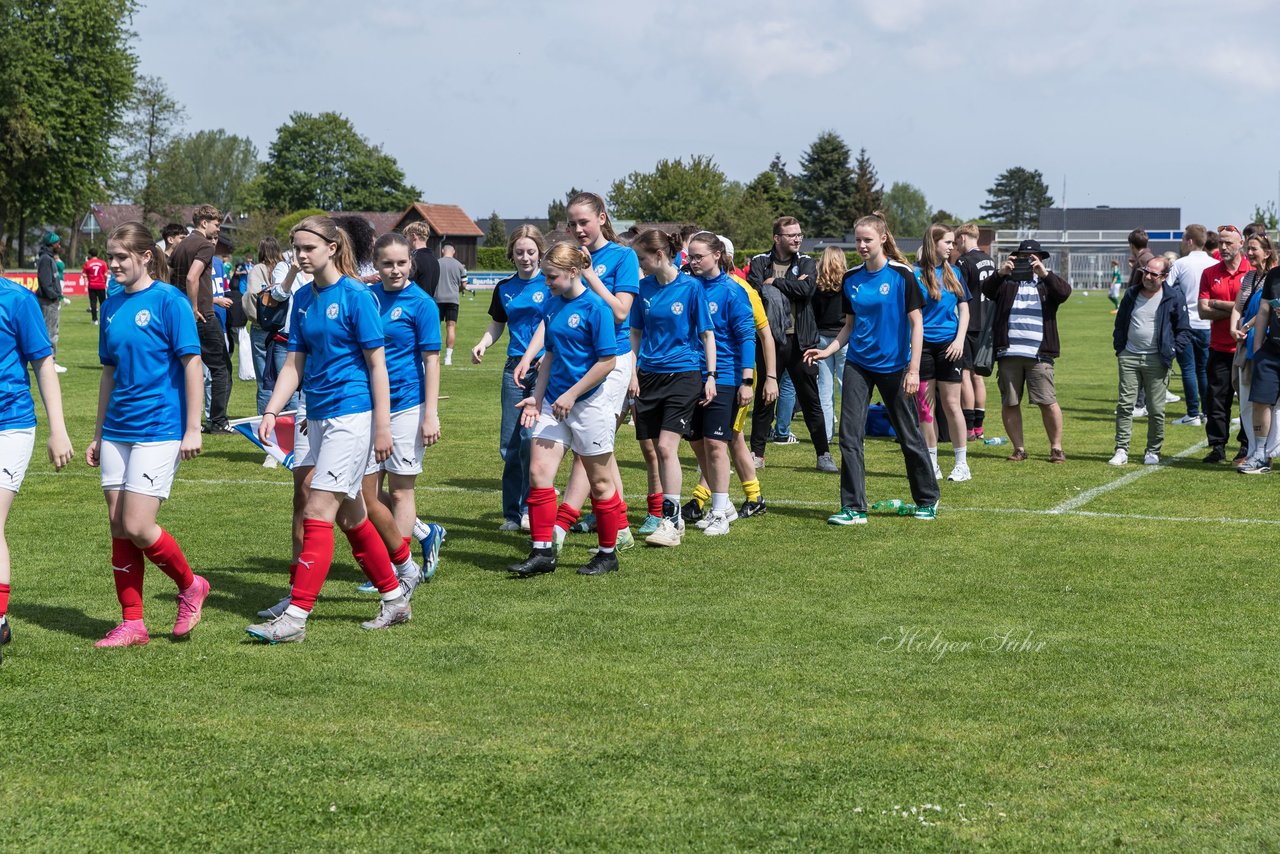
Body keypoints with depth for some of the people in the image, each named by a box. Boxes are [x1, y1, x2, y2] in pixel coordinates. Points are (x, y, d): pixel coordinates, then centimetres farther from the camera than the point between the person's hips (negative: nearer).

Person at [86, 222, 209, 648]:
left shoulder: (169, 301, -8)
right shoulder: (112, 306, 11)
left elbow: (192, 364, -10)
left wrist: (192, 429, -13)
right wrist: (98, 435, 20)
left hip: (158, 430, -7)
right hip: (117, 432, 7)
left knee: (137, 527, -12)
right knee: (119, 527, 6)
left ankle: (190, 586, 13)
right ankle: (132, 624, 13)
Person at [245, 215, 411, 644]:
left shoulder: (356, 296, -11)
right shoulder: (303, 298, 10)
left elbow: (377, 364, -12)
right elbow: (295, 363, 11)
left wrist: (382, 427, -14)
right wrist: (271, 411, -1)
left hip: (352, 415, -8)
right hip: (318, 415, 8)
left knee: (318, 512, -12)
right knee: (350, 516, 13)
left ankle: (296, 616, -13)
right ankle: (395, 598, 26)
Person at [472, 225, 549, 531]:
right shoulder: (504, 288, 12)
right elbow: (497, 325, 21)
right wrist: (483, 344, 1)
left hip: (544, 367, -5)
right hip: (514, 367, 5)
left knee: (531, 437, -13)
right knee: (509, 443, 5)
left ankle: (531, 509, -3)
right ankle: (512, 513, 15)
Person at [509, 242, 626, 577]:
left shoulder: (595, 307, -14)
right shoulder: (554, 305, 8)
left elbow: (607, 361, -16)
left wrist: (571, 394, -15)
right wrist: (537, 396, 9)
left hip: (589, 403, -7)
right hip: (554, 402, 7)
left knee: (599, 482, 6)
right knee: (538, 472, -3)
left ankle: (608, 553, 19)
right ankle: (542, 552, 2)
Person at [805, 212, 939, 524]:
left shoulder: (902, 275, -9)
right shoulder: (851, 279, 5)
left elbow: (916, 324, -8)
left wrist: (914, 369, -14)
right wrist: (826, 350, -2)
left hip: (893, 366, -4)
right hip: (858, 365, 4)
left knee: (909, 436, 6)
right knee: (849, 436, -5)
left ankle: (927, 501, 24)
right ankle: (854, 508, 1)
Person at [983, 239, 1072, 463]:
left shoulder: (1047, 282, 13)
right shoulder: (1006, 282, 15)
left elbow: (1065, 291, -7)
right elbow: (987, 290, -4)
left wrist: (1044, 273, -21)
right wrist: (1000, 273, -21)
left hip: (1039, 354, -2)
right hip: (1008, 352, 2)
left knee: (1048, 402, -5)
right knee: (1009, 403, 3)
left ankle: (1056, 447, 6)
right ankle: (1019, 448, 13)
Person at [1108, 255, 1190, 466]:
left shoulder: (1174, 297, -3)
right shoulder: (1132, 294, 9)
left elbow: (1184, 331, 1)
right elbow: (1120, 324, 19)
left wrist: (1171, 352, -7)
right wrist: (1119, 348, 9)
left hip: (1156, 360, -3)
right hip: (1129, 357, 3)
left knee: (1156, 409, 2)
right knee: (1125, 404, -2)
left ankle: (1153, 452, 13)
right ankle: (1121, 450, 0)